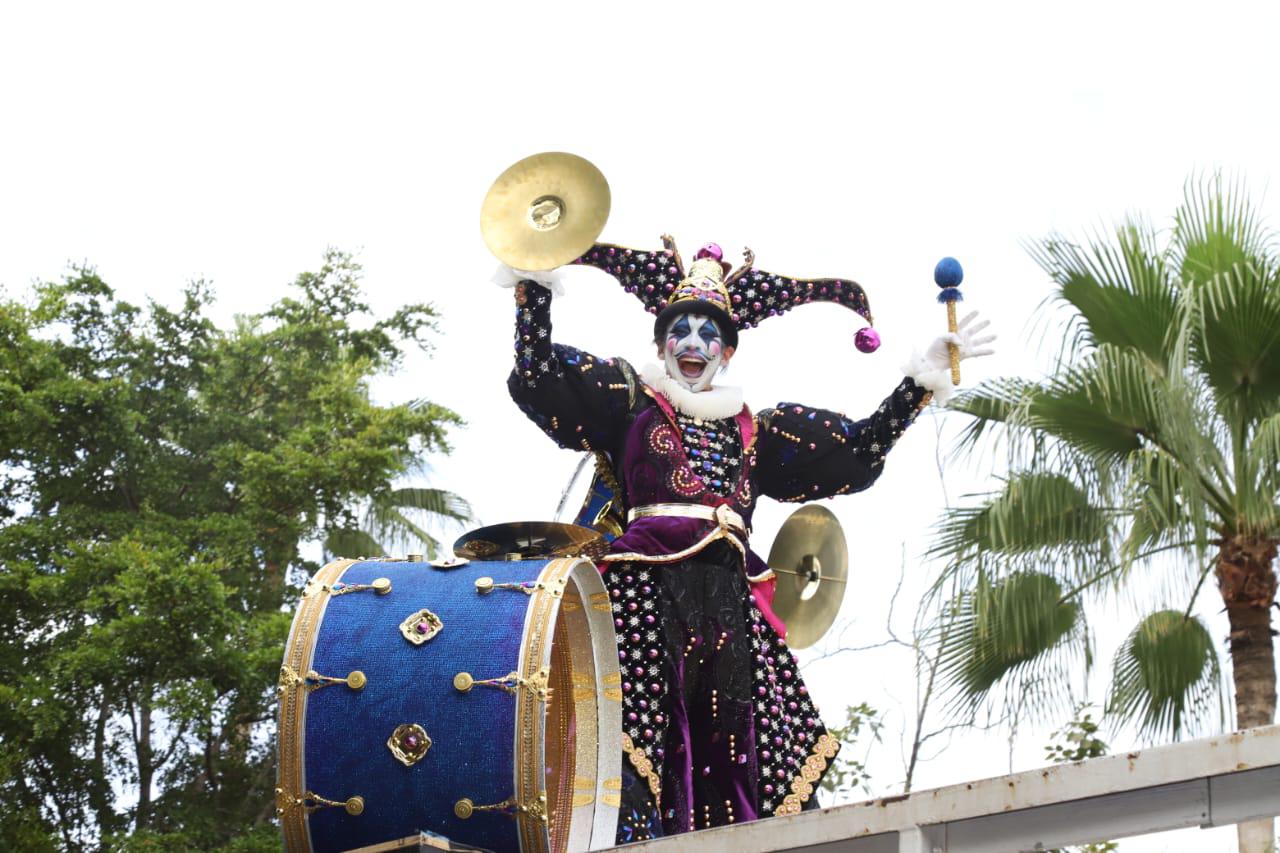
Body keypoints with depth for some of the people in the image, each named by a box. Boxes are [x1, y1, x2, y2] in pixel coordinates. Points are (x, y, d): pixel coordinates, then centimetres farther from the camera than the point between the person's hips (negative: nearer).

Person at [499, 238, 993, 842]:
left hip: (729, 598, 4)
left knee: (735, 742, -6)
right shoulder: (629, 399, 16)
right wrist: (534, 289, 1)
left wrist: (919, 382, 19)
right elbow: (537, 378, 8)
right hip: (647, 588, -3)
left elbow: (858, 450, 23)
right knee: (644, 728, -20)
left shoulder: (755, 428, 23)